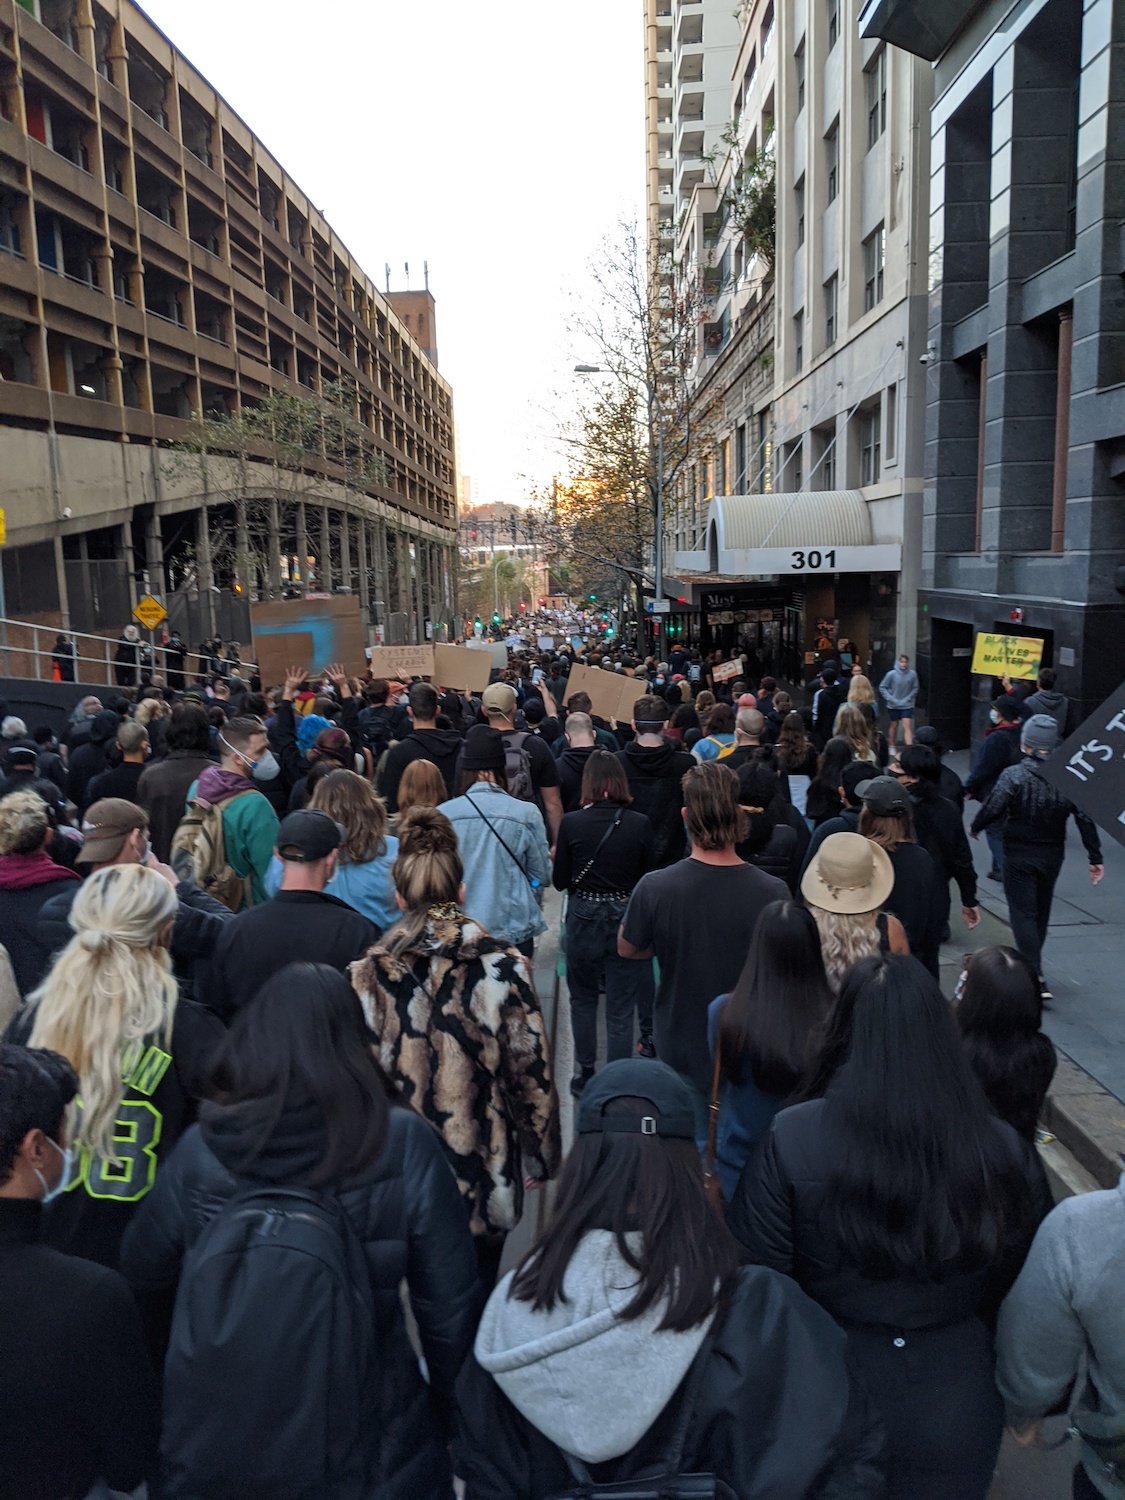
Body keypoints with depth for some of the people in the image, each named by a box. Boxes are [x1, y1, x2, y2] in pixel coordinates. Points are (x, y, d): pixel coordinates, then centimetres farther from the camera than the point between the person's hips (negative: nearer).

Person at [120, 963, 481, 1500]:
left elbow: (141, 1272, 2)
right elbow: (450, 1306, -12)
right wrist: (453, 1411, 4)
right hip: (368, 1456, -1)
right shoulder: (405, 1147, -19)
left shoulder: (199, 1152, -15)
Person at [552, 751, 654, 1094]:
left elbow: (560, 882, -4)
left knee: (582, 998, 22)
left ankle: (584, 1074, 29)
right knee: (621, 1009, 9)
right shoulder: (640, 824, -10)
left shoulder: (572, 823, -12)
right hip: (625, 920, 0)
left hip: (583, 920, 0)